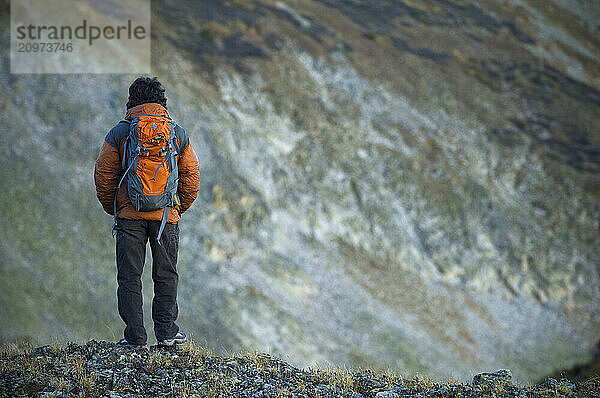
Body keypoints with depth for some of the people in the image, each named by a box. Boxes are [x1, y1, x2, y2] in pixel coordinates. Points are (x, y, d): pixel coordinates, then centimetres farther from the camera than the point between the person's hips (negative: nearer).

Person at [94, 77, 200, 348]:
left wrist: (112, 209, 12)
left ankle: (135, 336, 0)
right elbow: (191, 177, 6)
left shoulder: (119, 133, -1)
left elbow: (104, 176, -1)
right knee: (166, 275, 11)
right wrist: (179, 208, 17)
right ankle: (166, 332, 9)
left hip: (129, 215, -1)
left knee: (129, 277, 3)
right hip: (166, 215, 2)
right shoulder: (178, 134, 5)